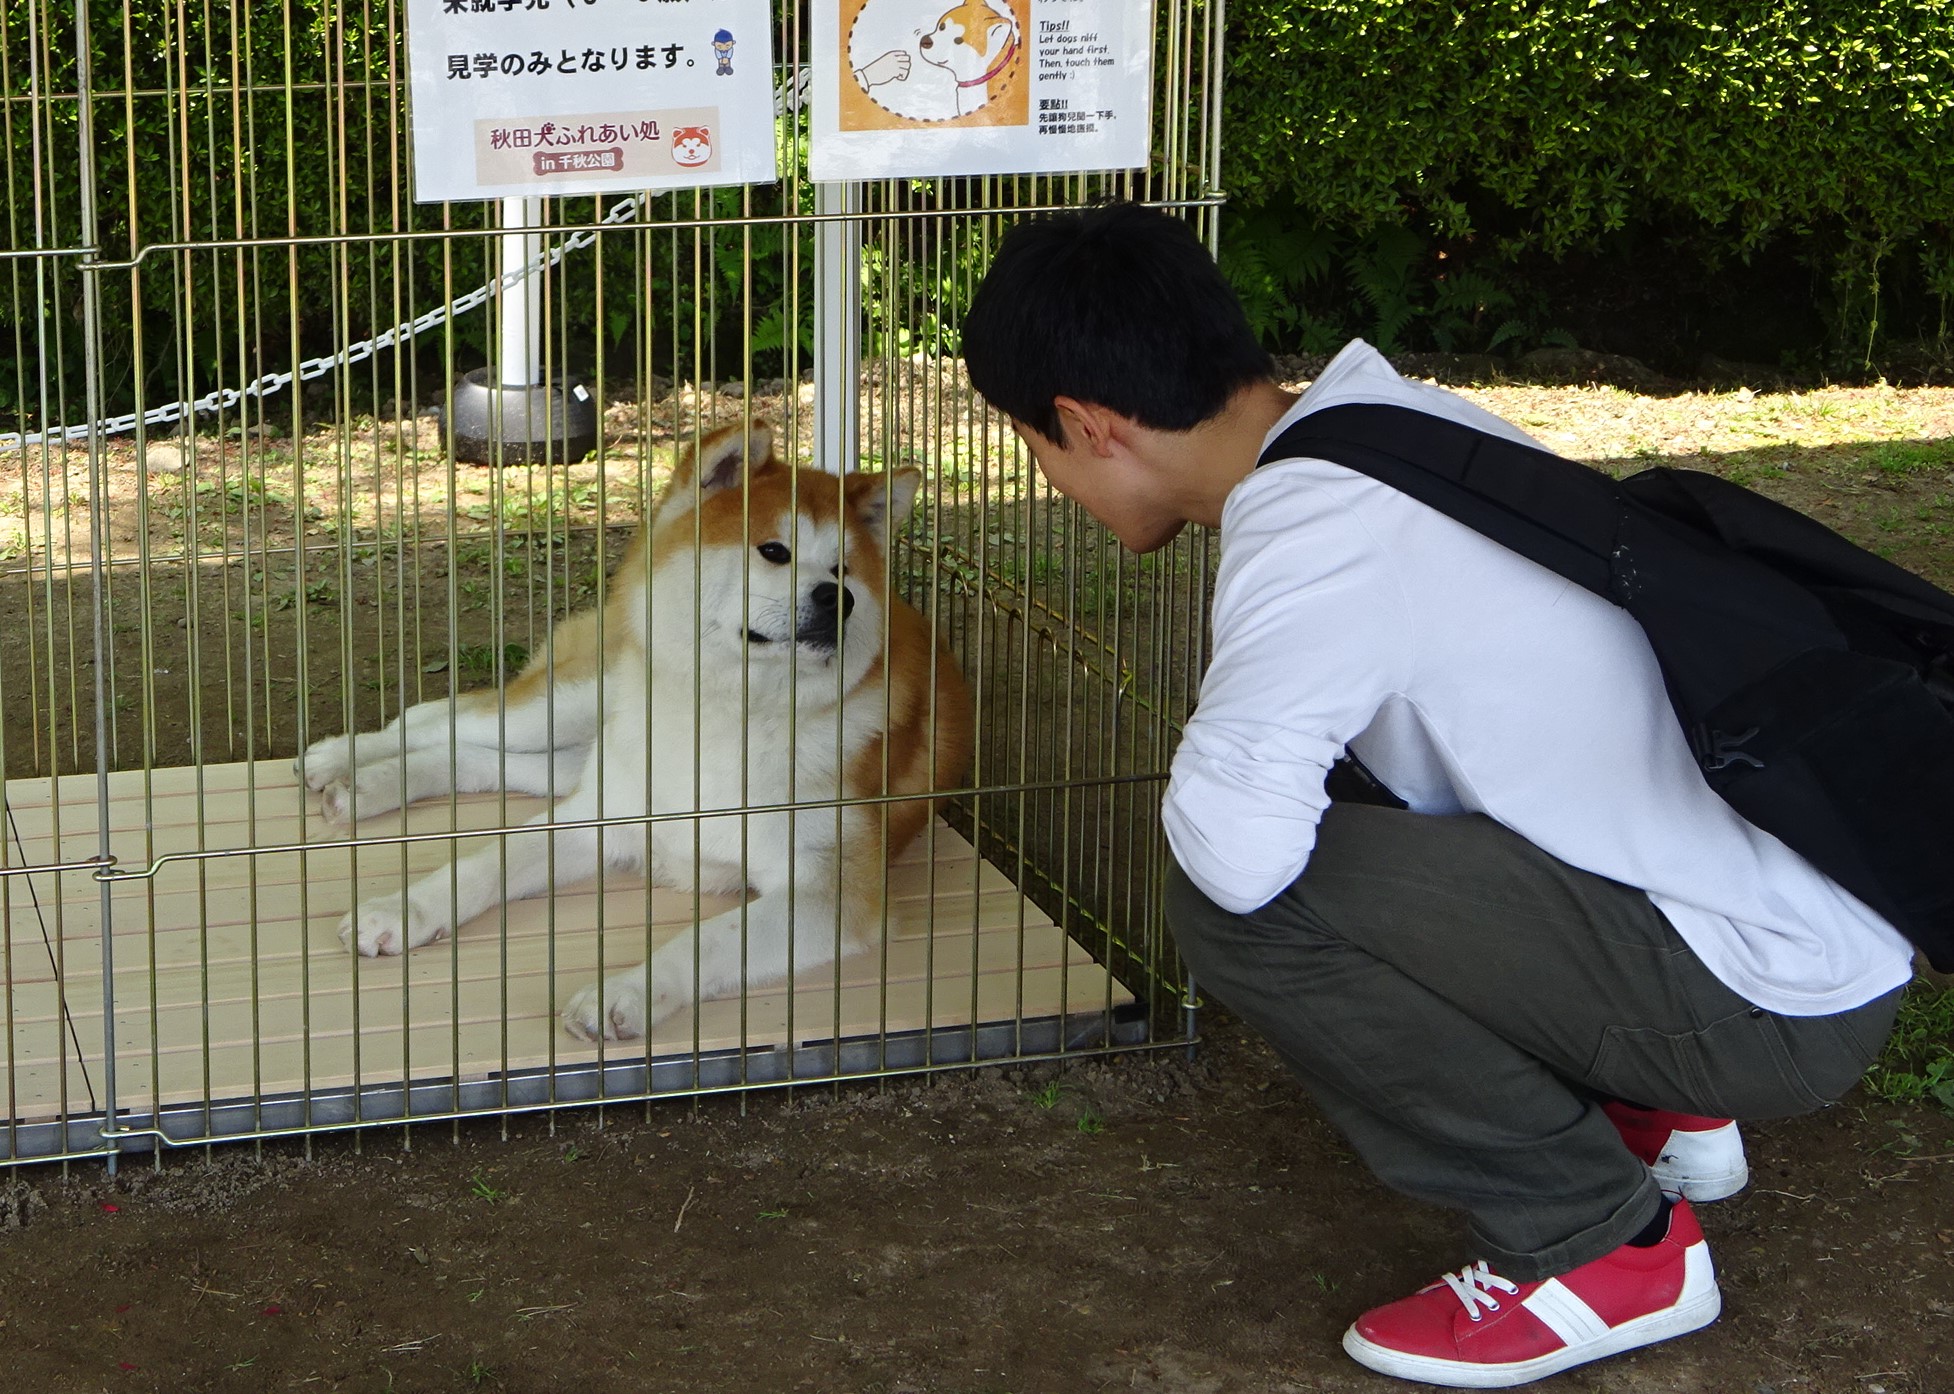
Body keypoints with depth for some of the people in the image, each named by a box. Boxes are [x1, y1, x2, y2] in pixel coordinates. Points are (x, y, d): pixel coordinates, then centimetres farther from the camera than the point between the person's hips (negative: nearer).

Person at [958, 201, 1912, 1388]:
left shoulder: (1309, 531, -22)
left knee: (1241, 896, -20)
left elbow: (1238, 850, -35)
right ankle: (1647, 1114, 21)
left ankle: (1606, 1242, -4)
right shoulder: (1379, 409, 5)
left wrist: (1206, 777, -13)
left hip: (1777, 1000, -9)